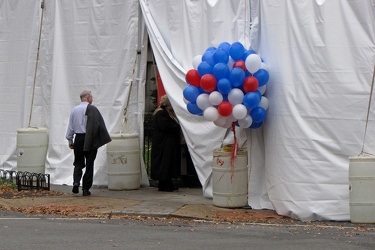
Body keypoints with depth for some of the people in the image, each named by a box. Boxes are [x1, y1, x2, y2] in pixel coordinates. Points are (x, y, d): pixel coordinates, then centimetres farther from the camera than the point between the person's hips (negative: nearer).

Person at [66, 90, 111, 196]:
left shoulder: (74, 110, 5)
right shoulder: (92, 109, -10)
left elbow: (70, 127, 9)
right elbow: (99, 125, -11)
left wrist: (70, 141, 17)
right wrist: (105, 138, -3)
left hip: (78, 139, 4)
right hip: (91, 140, -4)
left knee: (78, 163, 14)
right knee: (89, 164, 4)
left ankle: (76, 182, -9)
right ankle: (86, 189, 4)